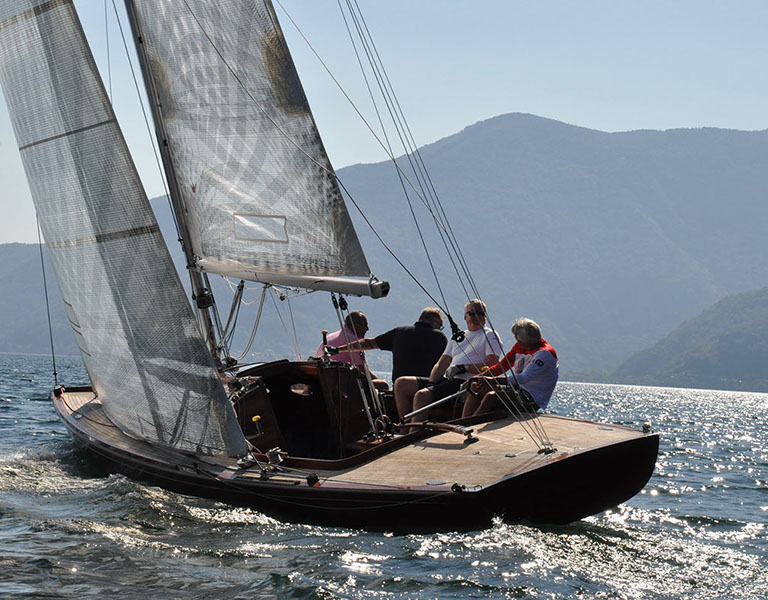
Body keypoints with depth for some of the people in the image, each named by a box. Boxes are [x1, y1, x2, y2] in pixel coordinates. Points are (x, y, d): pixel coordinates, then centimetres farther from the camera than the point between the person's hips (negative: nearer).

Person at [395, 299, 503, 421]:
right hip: (447, 379, 8)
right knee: (401, 384, -5)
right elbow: (441, 364, 19)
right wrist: (431, 384, 0)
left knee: (422, 395, -30)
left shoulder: (490, 335, 6)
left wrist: (464, 368, -13)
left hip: (466, 383, -8)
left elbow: (493, 365, -9)